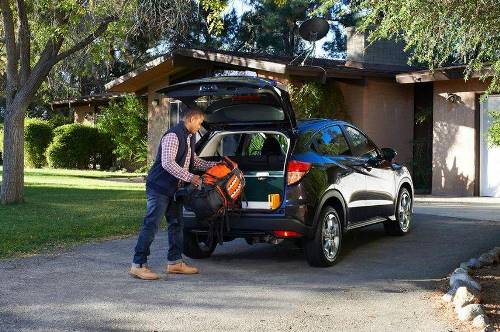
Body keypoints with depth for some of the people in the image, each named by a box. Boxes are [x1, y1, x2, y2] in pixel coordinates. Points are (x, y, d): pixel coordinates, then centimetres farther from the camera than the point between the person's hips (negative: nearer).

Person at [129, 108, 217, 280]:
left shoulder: (189, 138, 15)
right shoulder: (173, 135, -17)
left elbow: (194, 161, 25)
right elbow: (167, 163, -26)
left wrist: (216, 165, 16)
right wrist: (189, 177, -25)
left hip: (174, 189, 10)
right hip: (159, 187, -10)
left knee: (176, 224, 13)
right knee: (151, 225, -10)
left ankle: (174, 262, 21)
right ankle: (138, 265, -8)